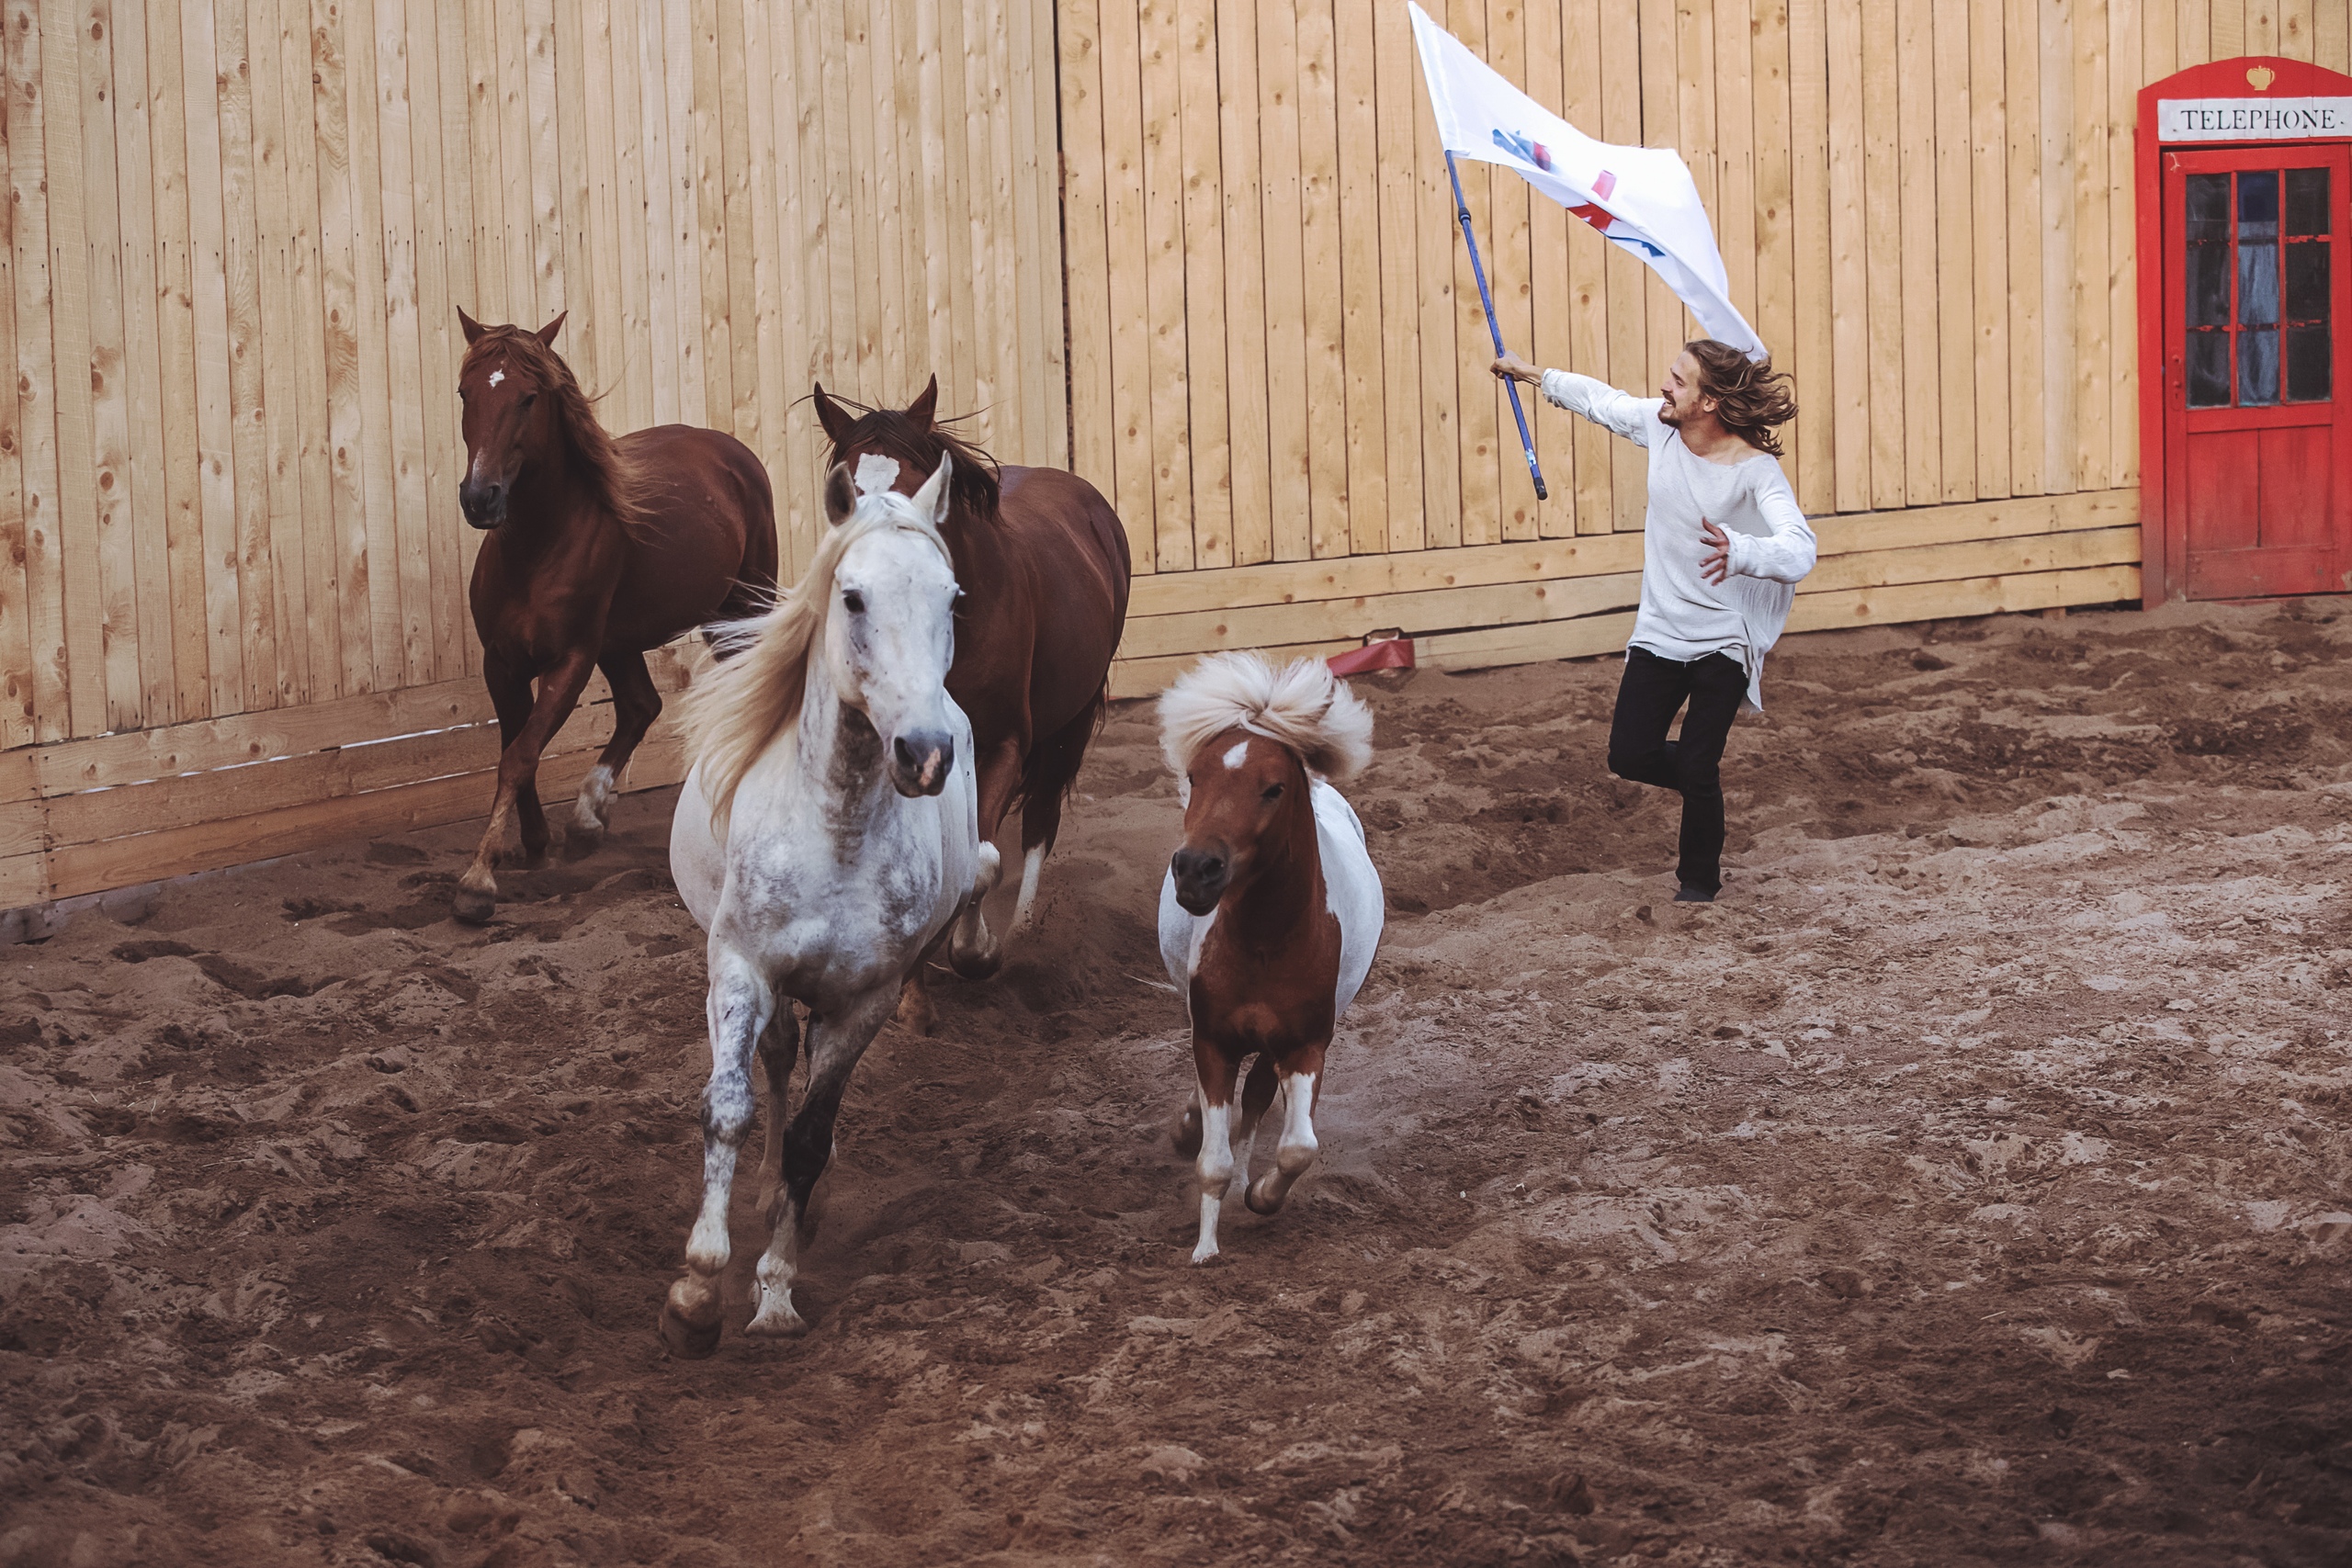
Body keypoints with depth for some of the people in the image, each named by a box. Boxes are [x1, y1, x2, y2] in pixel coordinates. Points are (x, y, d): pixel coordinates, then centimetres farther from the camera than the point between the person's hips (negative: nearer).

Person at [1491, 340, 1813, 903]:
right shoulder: (1660, 424, -8)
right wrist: (1535, 375, 26)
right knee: (1630, 756, 3)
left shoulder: (1756, 472, -24)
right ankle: (1705, 777, 36)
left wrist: (1739, 552, -58)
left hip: (1723, 642, -5)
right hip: (1659, 633, 5)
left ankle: (1701, 874, 24)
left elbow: (1798, 553, -38)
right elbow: (1603, 400, 14)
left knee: (1697, 769, -3)